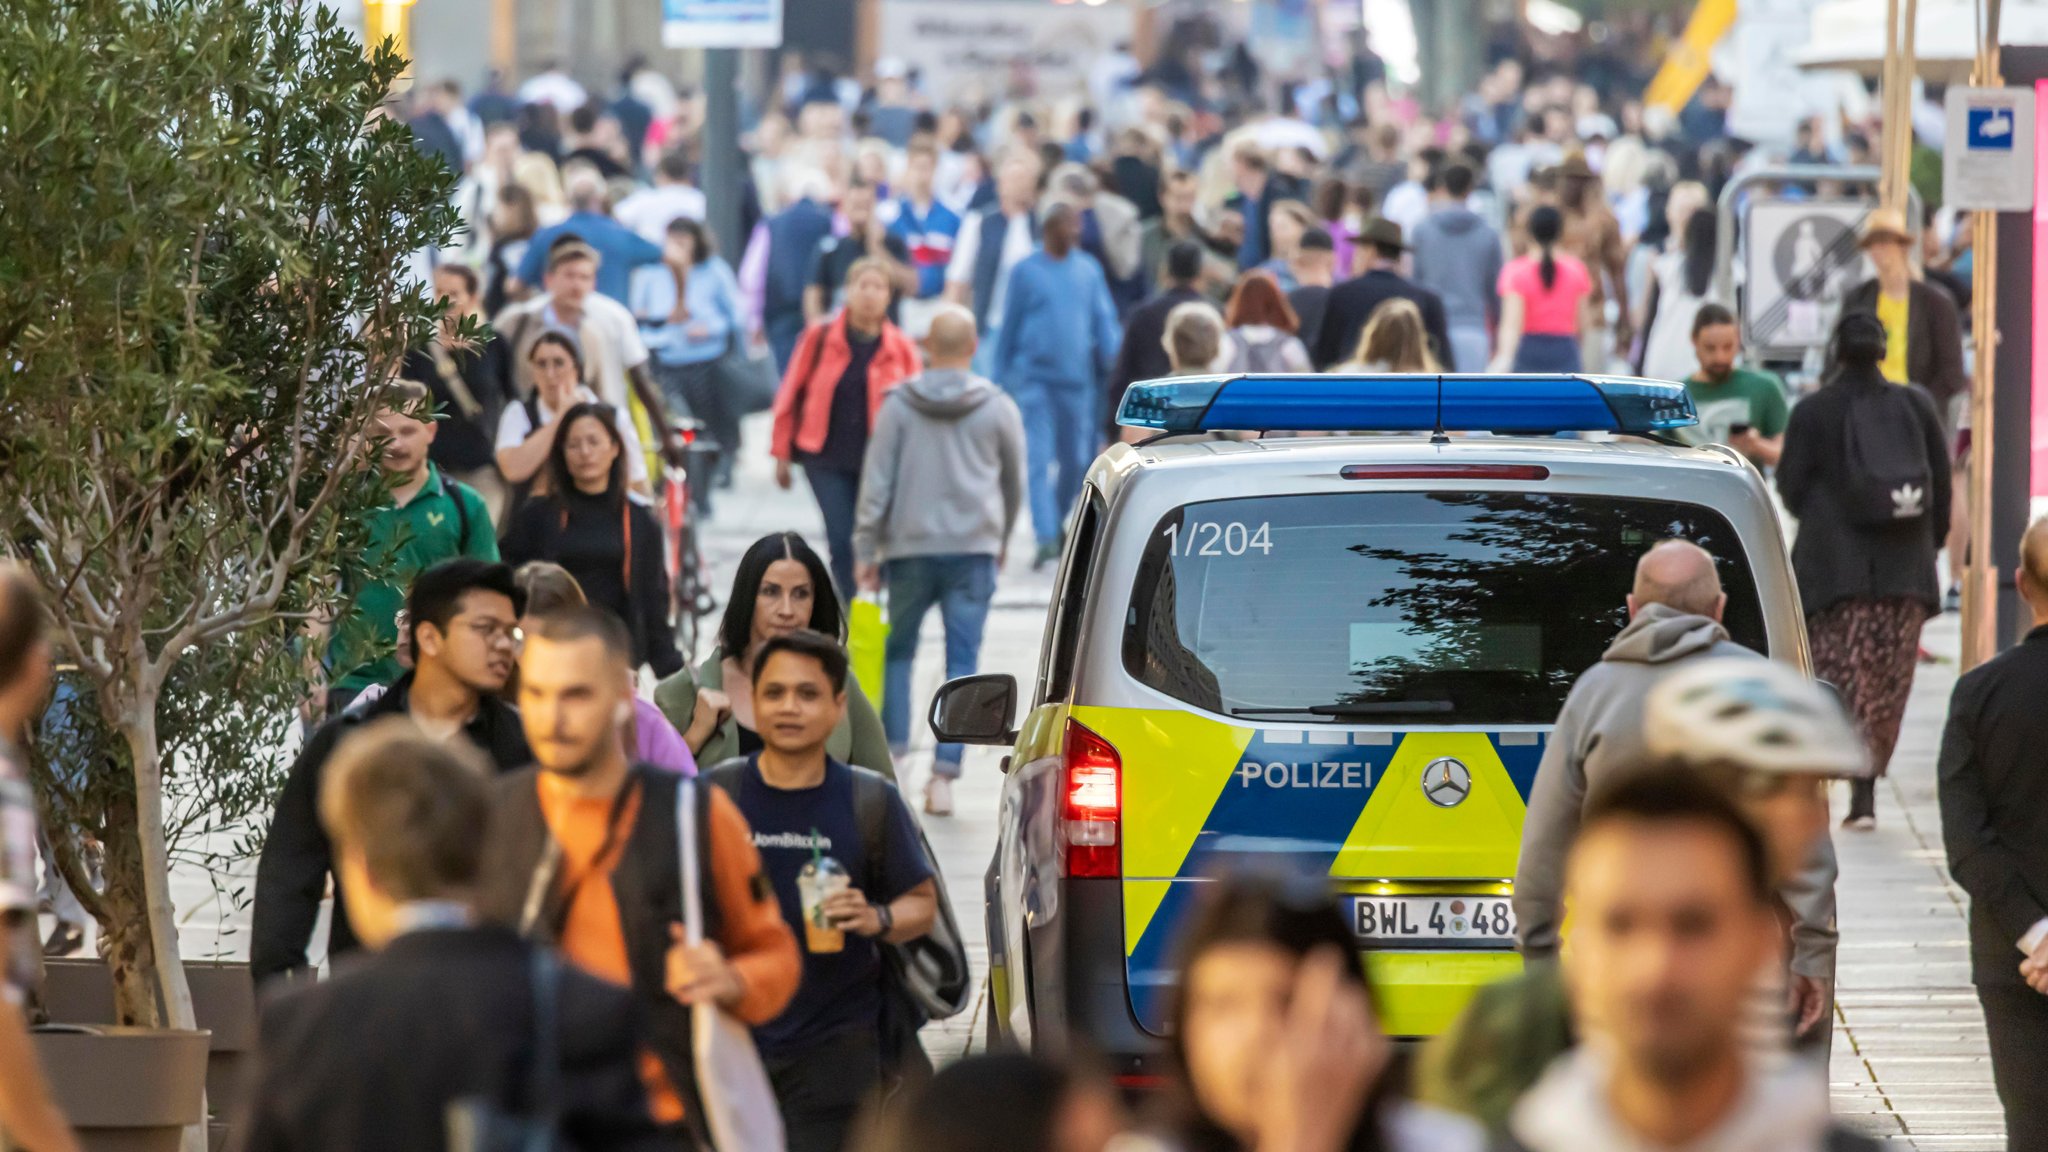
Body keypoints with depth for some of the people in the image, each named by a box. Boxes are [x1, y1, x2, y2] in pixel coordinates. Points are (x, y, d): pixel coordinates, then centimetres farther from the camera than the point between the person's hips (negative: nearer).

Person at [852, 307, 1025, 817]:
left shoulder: (899, 406, 0)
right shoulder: (998, 408, 3)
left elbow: (877, 482, -3)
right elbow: (1014, 483, 15)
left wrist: (865, 548, 2)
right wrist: (1000, 541, 30)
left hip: (910, 547, 0)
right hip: (974, 547, 0)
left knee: (898, 650, 16)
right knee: (962, 661, 0)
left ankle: (892, 751, 6)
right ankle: (944, 774, -8)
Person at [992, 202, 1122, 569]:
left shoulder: (1089, 270, 8)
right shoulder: (1027, 271, 1)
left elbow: (1104, 320, 9)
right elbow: (1009, 325, 6)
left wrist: (1111, 364, -2)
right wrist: (1003, 376, 8)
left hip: (1077, 379, 3)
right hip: (1035, 376, -3)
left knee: (1076, 459, 9)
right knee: (1040, 458, -12)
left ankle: (1058, 523, 30)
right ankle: (1047, 537, -16)